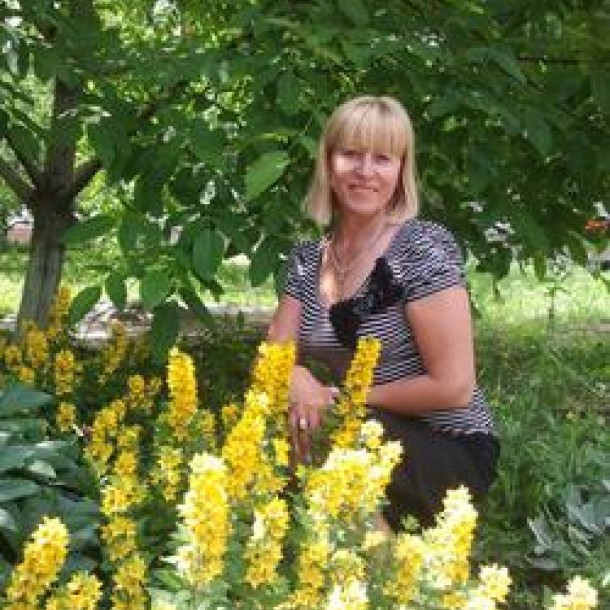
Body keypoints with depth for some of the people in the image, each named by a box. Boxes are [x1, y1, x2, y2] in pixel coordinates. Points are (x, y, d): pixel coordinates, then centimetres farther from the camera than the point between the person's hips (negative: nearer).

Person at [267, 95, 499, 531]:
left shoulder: (423, 248, -15)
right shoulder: (309, 259, 4)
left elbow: (453, 388, -18)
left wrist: (347, 397, -13)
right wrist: (296, 378, -22)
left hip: (453, 452, -5)